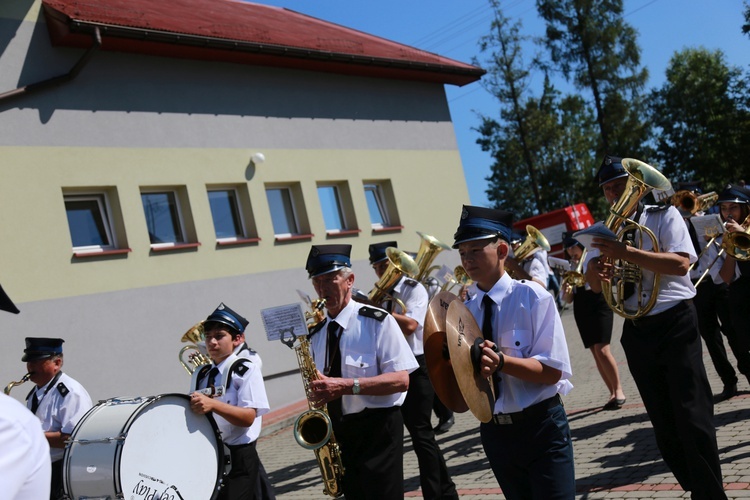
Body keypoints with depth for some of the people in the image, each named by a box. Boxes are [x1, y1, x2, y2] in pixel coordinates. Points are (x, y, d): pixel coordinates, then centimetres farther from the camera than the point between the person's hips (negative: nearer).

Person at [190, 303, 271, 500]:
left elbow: (248, 417, -18)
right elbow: (196, 411, 17)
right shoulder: (202, 374, 10)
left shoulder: (246, 370, -8)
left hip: (238, 457, -6)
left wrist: (212, 404, -30)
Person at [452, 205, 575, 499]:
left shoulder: (531, 296, -10)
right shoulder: (465, 311, 2)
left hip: (541, 427, -4)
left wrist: (501, 361, -30)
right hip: (494, 432, 5)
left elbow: (553, 371, -15)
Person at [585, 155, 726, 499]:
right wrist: (598, 269, -22)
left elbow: (680, 263, -18)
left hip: (676, 324, -5)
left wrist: (626, 252, -27)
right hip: (636, 333, 5)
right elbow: (594, 285, 2)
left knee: (693, 419, -7)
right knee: (665, 426, 11)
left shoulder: (663, 215, -2)